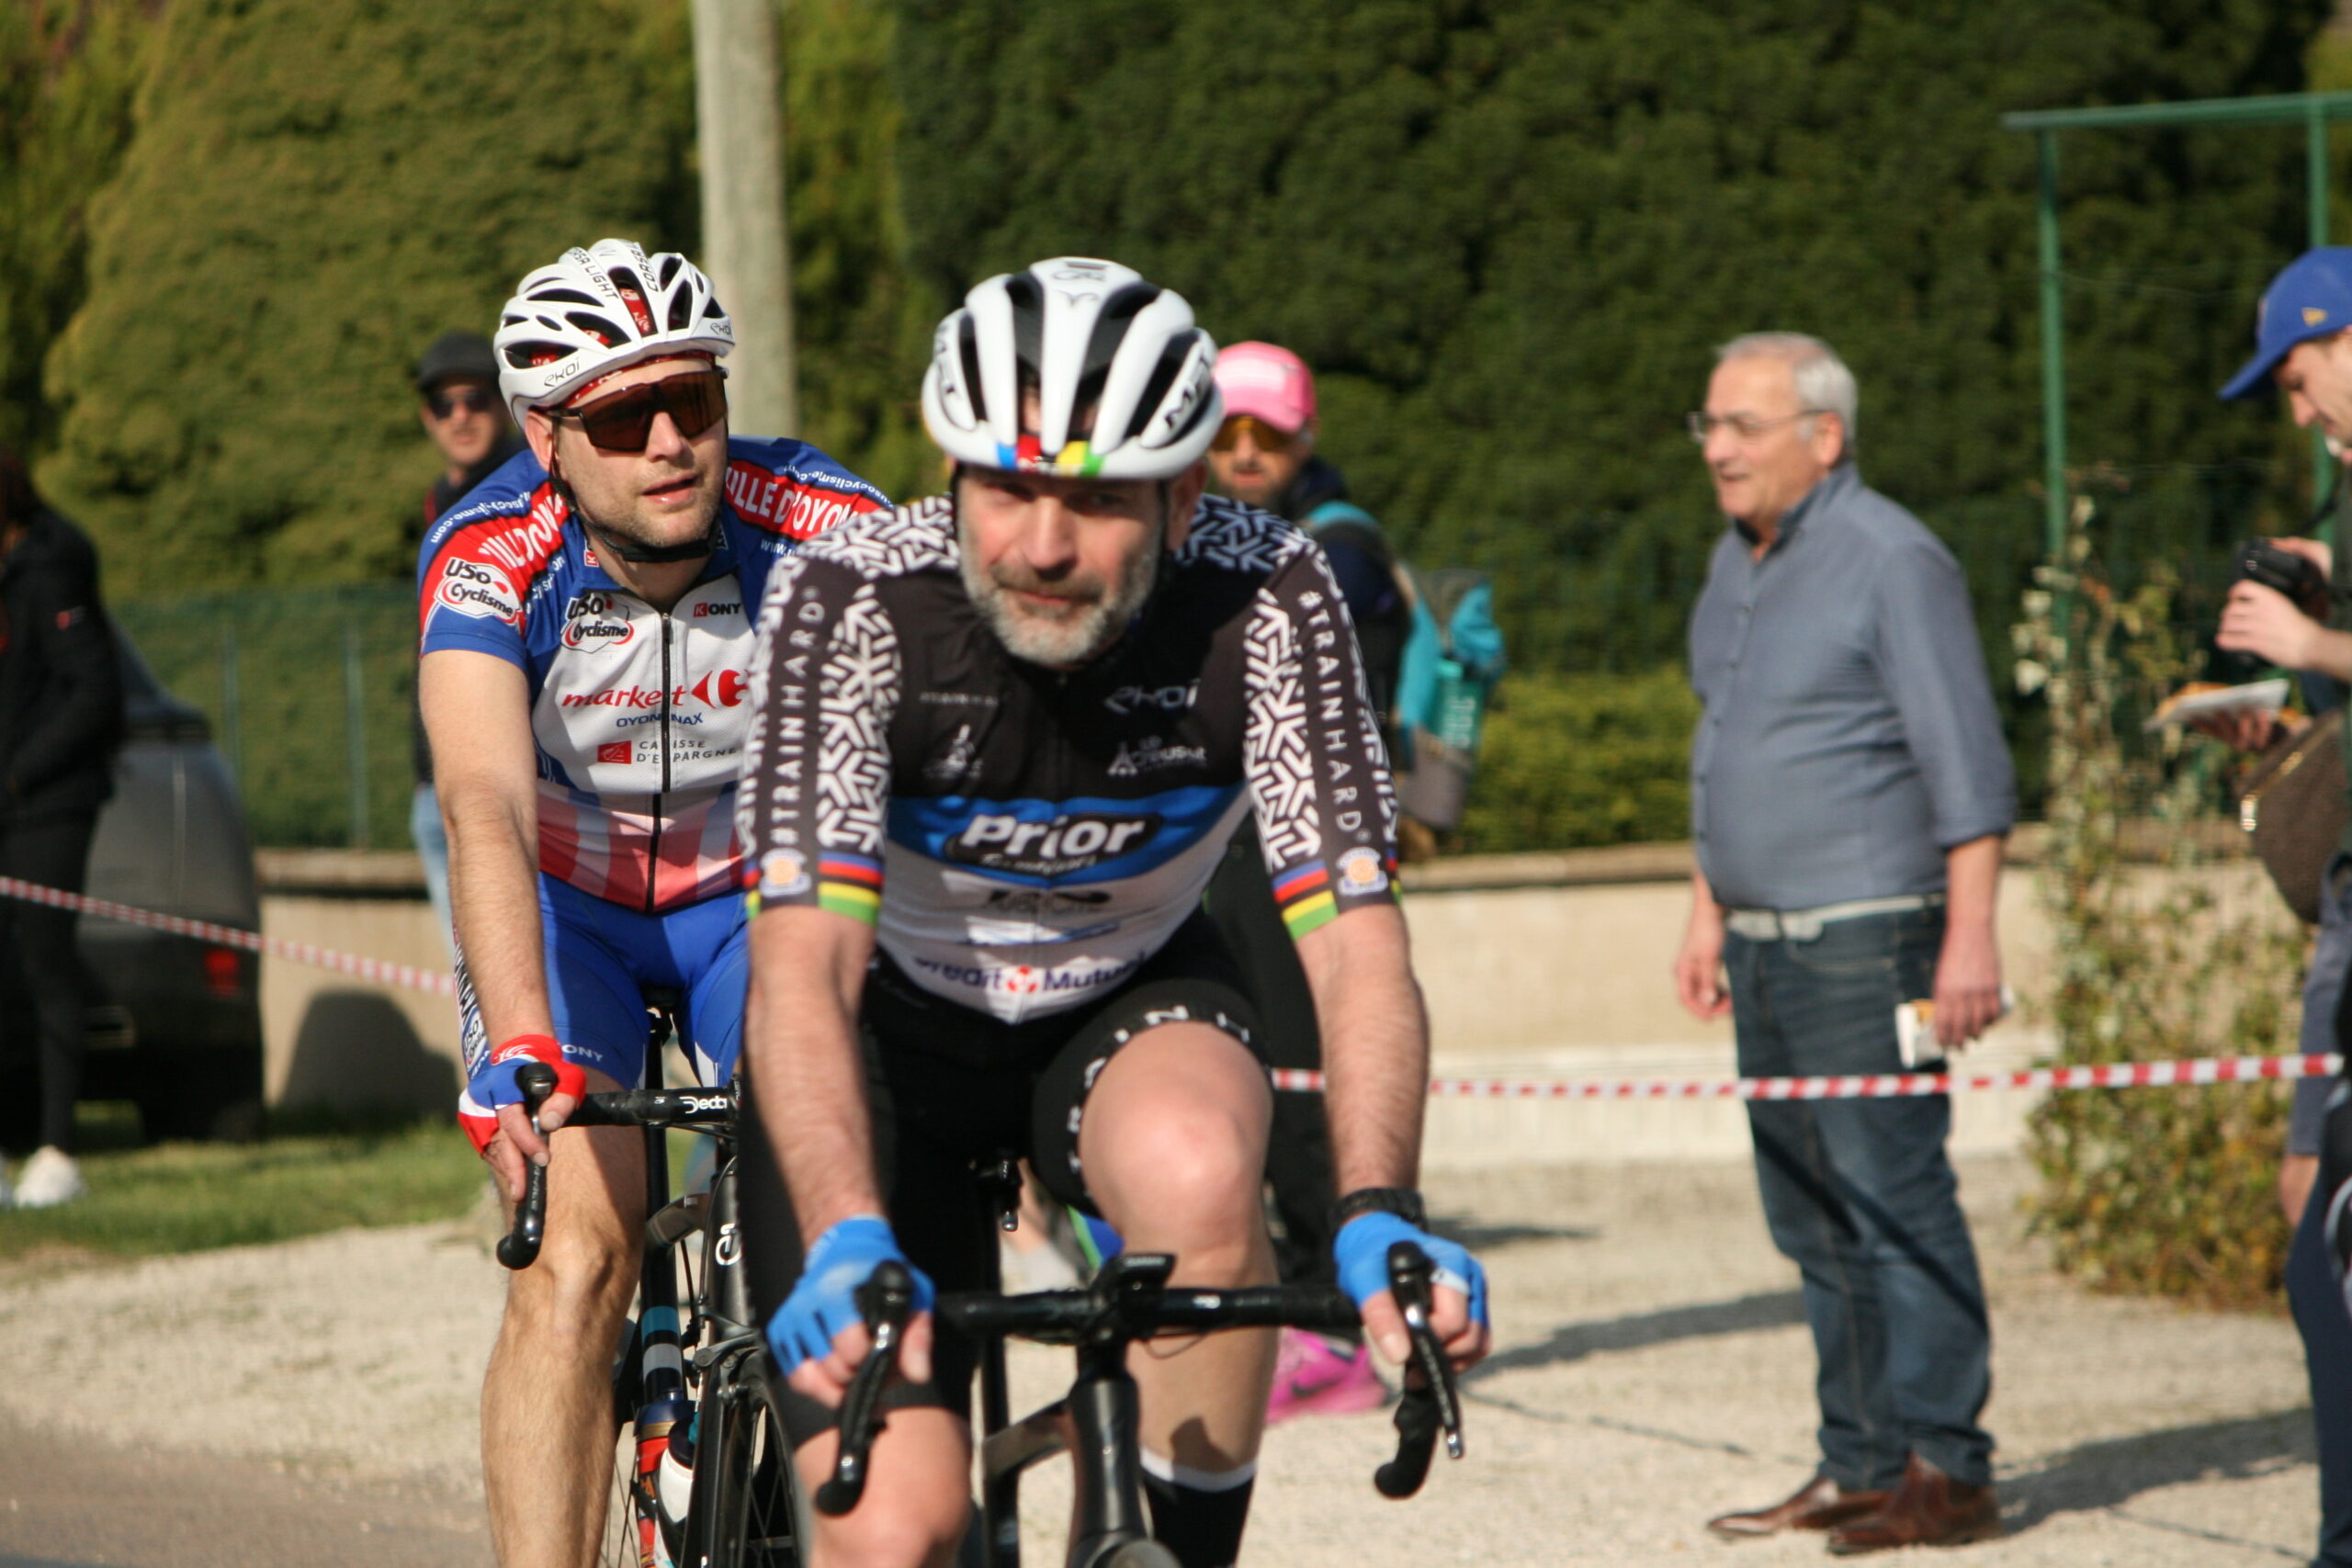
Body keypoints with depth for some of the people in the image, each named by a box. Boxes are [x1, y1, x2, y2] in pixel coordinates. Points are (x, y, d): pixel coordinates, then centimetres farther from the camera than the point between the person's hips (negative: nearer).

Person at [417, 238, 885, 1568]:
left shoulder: (828, 527, -26)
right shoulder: (492, 557, -28)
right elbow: (488, 808, -41)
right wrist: (522, 1049, -56)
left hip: (764, 894, 1)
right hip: (566, 911, -1)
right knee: (577, 1260, -20)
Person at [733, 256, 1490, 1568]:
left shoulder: (1266, 600, -25)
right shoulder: (853, 598, -29)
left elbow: (1355, 942, -29)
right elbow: (803, 966, -37)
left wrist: (1379, 1215, -47)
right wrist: (848, 1244, -53)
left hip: (1128, 997, 1)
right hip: (893, 1028, -1)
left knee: (1198, 1166, -35)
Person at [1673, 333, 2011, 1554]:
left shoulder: (1891, 561, -10)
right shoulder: (1738, 561, 15)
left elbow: (1967, 765, -13)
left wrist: (1971, 936, -19)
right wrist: (1709, 912, 23)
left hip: (1867, 938, -9)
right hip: (1770, 947, 9)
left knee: (1894, 1200, -9)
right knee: (1811, 1221, 9)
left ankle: (1941, 1472, -7)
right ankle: (1859, 1467, 14)